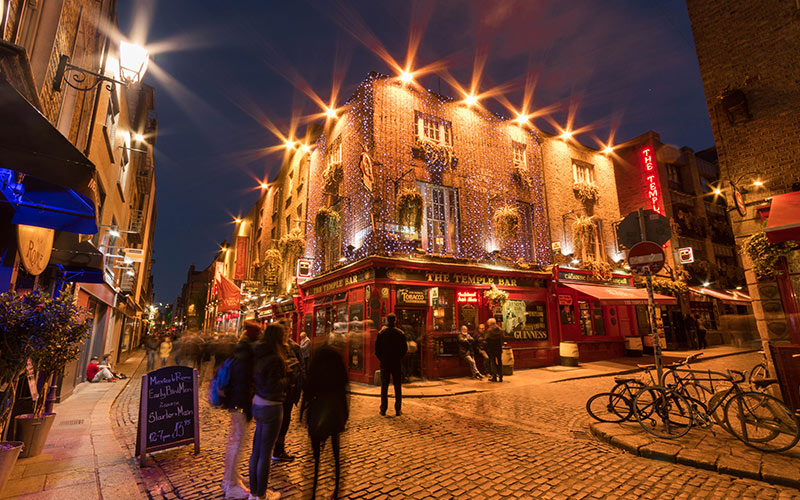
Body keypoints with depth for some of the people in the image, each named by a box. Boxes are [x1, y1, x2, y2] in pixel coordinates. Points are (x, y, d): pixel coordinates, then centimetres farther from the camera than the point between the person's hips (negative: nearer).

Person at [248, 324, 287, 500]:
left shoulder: (259, 355, 3)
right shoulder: (276, 358, -23)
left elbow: (254, 378, 11)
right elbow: (272, 388, -25)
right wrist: (286, 380, -8)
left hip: (258, 404, 8)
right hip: (271, 407, -8)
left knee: (257, 449, 19)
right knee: (266, 452, 7)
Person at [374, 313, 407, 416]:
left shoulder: (381, 333, -4)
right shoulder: (400, 333, -3)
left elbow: (377, 349, -4)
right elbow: (405, 349, 0)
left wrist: (382, 359, 8)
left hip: (385, 363, 0)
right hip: (397, 364, 0)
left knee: (384, 388, 8)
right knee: (398, 388, 8)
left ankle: (383, 410, 9)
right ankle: (398, 410, 10)